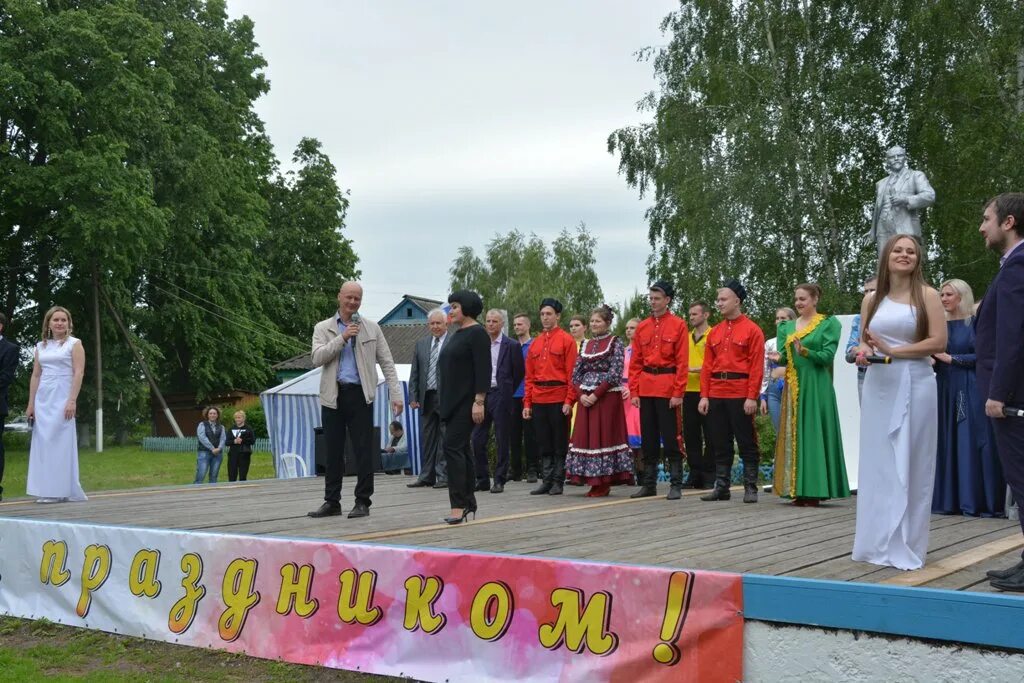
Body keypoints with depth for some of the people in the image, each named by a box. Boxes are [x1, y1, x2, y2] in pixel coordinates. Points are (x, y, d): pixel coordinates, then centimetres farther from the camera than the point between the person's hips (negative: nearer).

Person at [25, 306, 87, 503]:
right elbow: (35, 376, 13)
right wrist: (31, 404, 8)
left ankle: (60, 490, -2)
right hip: (42, 398, 5)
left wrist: (72, 401, -16)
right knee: (42, 442, 4)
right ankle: (46, 490, 9)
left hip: (62, 397, -5)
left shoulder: (74, 344, 1)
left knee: (59, 442, -6)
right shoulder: (41, 346, 15)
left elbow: (78, 373, -7)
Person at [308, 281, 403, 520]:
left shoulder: (372, 328, 8)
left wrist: (396, 395, -3)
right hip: (333, 396, 1)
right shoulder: (323, 328, 8)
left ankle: (363, 501, 6)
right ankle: (332, 502, 15)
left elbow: (387, 363, 6)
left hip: (360, 395, -1)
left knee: (364, 451, -1)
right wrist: (342, 338, -14)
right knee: (333, 451, 7)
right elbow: (317, 358, -7)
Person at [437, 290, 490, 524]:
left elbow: (483, 370, -17)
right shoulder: (458, 334, 17)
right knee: (461, 449, 11)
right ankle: (468, 503, 16)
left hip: (467, 402, -10)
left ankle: (458, 505, -15)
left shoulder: (477, 333, -11)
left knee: (453, 446, -15)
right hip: (453, 402, 10)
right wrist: (446, 404, 20)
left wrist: (479, 402, -23)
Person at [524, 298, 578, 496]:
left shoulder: (566, 340, -1)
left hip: (559, 399, -5)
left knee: (560, 442, 2)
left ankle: (558, 482, 9)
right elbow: (529, 375, 13)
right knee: (543, 443, 8)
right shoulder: (535, 343, 13)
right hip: (538, 400, 5)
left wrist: (569, 400, -13)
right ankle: (547, 480, 15)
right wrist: (527, 402, 7)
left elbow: (571, 372, -6)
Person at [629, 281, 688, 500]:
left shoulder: (678, 325, -2)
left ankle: (676, 485, 5)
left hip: (668, 388, -5)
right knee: (648, 439, 9)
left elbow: (682, 362, -7)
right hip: (645, 389, 5)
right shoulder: (642, 327, 11)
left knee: (671, 438, -2)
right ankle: (648, 484, 16)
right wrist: (634, 391, 4)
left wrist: (678, 393, -12)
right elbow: (635, 362, 11)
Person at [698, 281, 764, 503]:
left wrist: (752, 397, -14)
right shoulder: (714, 332, 13)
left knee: (746, 442, 1)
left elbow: (757, 366, -7)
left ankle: (750, 487, 7)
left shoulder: (752, 330, -3)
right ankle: (721, 487, 15)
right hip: (716, 395, 5)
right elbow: (707, 366, 12)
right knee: (720, 444, 8)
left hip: (740, 395, -5)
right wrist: (704, 395, 3)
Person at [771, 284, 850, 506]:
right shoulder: (788, 326, 14)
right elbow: (784, 355, 8)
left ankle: (814, 490, -2)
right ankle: (798, 490, 7)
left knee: (813, 433, -5)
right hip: (793, 387, 5)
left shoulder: (828, 323, -1)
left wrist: (804, 351, -25)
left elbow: (828, 356, -10)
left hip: (816, 387, -5)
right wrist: (779, 358, -15)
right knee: (794, 435, 4)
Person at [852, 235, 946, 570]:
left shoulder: (927, 295, 0)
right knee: (877, 463, 5)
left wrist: (892, 351, -13)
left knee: (909, 463, -1)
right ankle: (878, 543, 13)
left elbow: (939, 342, -9)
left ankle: (906, 546, 7)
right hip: (878, 385, 4)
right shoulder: (872, 298, 11)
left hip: (914, 384, -4)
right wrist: (862, 352, -6)